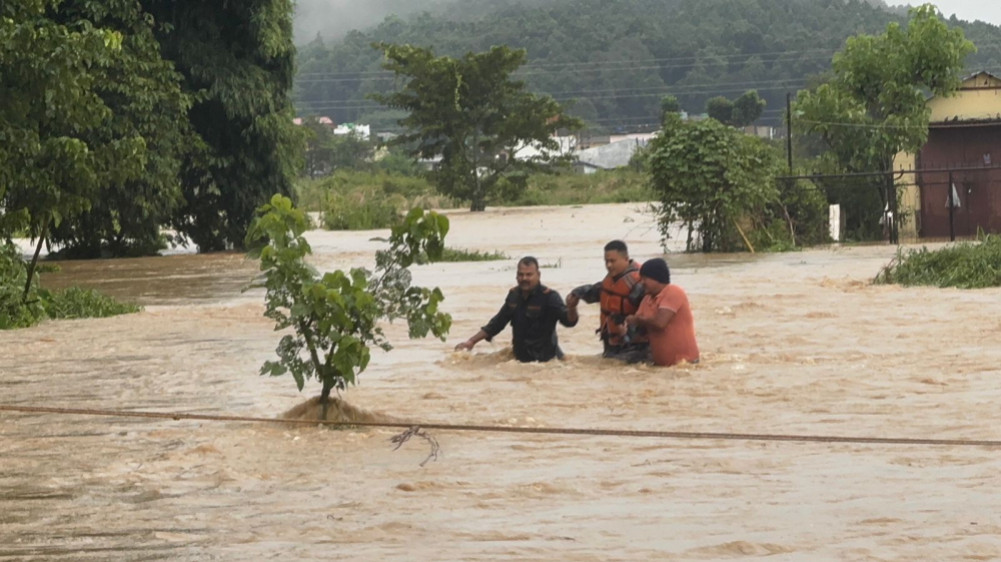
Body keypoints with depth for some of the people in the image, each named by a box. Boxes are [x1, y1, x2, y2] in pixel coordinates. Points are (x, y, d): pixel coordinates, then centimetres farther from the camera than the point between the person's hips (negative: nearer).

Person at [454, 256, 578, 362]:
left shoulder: (549, 297, -16)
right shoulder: (514, 295, 3)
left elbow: (569, 321, -29)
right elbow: (497, 323, 14)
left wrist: (571, 308, -52)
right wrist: (471, 341, 13)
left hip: (545, 360, -6)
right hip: (521, 359, 6)